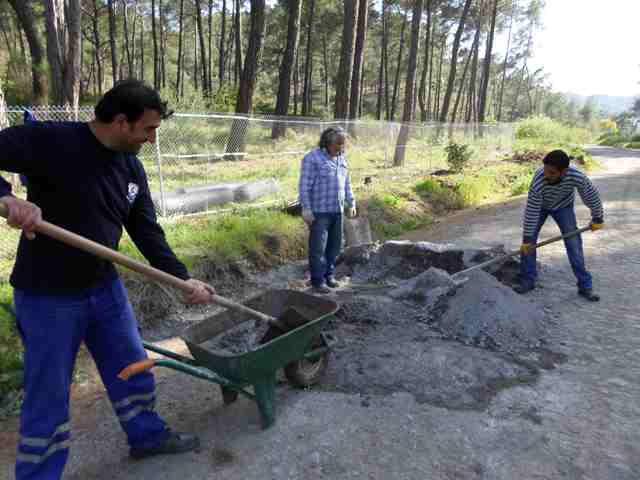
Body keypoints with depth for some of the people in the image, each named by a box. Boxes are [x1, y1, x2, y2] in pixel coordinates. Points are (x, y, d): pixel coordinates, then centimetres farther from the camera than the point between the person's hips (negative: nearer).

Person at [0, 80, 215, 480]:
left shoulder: (132, 167, 1)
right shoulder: (49, 140, -19)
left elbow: (148, 231, 3)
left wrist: (183, 278, -4)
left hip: (105, 287, 6)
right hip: (47, 297, -6)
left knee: (131, 368, 19)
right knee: (48, 396, 9)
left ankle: (147, 434, 42)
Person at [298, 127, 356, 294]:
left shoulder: (341, 159, 11)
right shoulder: (312, 158, -11)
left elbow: (346, 183, 19)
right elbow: (305, 185, -13)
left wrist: (351, 203, 13)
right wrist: (306, 208, -18)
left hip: (336, 210, 7)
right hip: (318, 211, -7)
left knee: (334, 244, 11)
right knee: (318, 247, -3)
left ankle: (328, 274, 24)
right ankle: (317, 281, 5)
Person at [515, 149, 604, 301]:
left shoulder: (577, 177, -37)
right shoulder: (538, 183, -40)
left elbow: (592, 196, -18)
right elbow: (531, 212, -31)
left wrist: (597, 218, -4)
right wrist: (527, 239, -25)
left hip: (563, 206, 1)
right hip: (539, 206, 0)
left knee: (574, 243, -6)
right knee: (527, 242, -8)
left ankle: (585, 286, 4)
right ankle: (528, 280, 5)